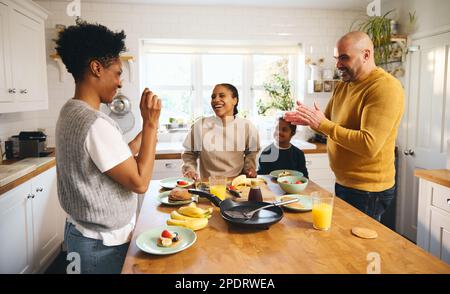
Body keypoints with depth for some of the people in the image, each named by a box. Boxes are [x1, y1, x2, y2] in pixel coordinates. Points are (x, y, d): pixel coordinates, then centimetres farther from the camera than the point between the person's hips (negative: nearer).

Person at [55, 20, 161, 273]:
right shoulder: (96, 124, -28)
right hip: (103, 244, -9)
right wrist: (151, 123, -22)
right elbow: (140, 183, -24)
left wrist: (147, 128, 9)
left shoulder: (71, 113, 4)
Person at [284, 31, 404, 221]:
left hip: (367, 191, -8)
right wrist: (309, 118, -7)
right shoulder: (342, 86, 8)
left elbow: (369, 145, -28)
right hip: (342, 183, 8)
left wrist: (322, 124, -25)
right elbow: (328, 122, 16)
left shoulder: (385, 88, -19)